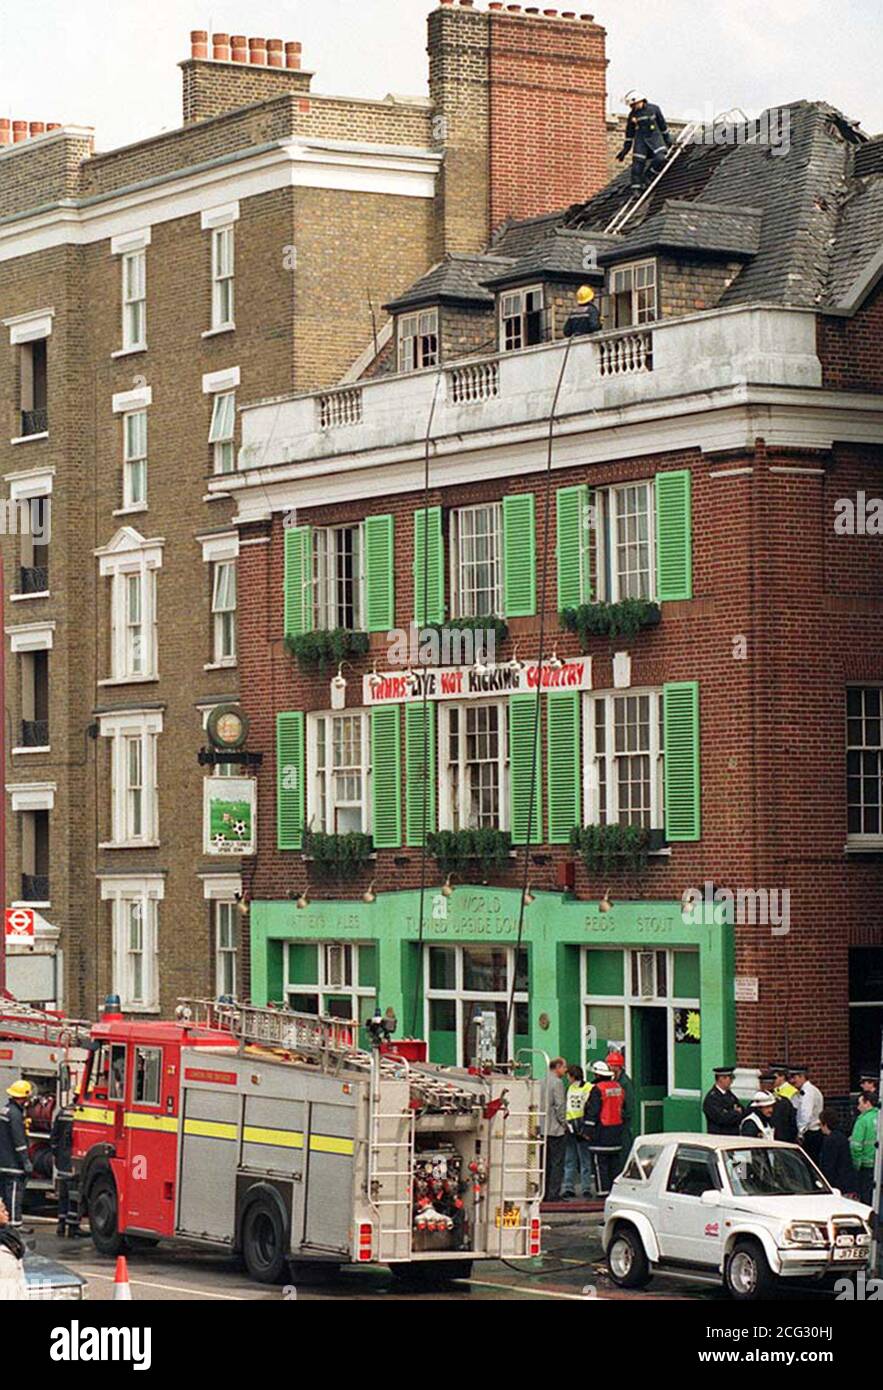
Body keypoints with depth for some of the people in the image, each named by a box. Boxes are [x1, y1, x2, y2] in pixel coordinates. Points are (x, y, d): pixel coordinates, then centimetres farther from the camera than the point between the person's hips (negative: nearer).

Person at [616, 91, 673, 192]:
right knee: (638, 163, -9)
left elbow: (663, 125, 9)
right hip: (640, 140, 1)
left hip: (655, 138, -1)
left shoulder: (653, 109, -1)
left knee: (660, 158, -21)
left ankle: (646, 175, -3)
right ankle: (636, 187, -4)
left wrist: (667, 139, 13)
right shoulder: (633, 114, 5)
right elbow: (629, 133, 12)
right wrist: (625, 149, 10)